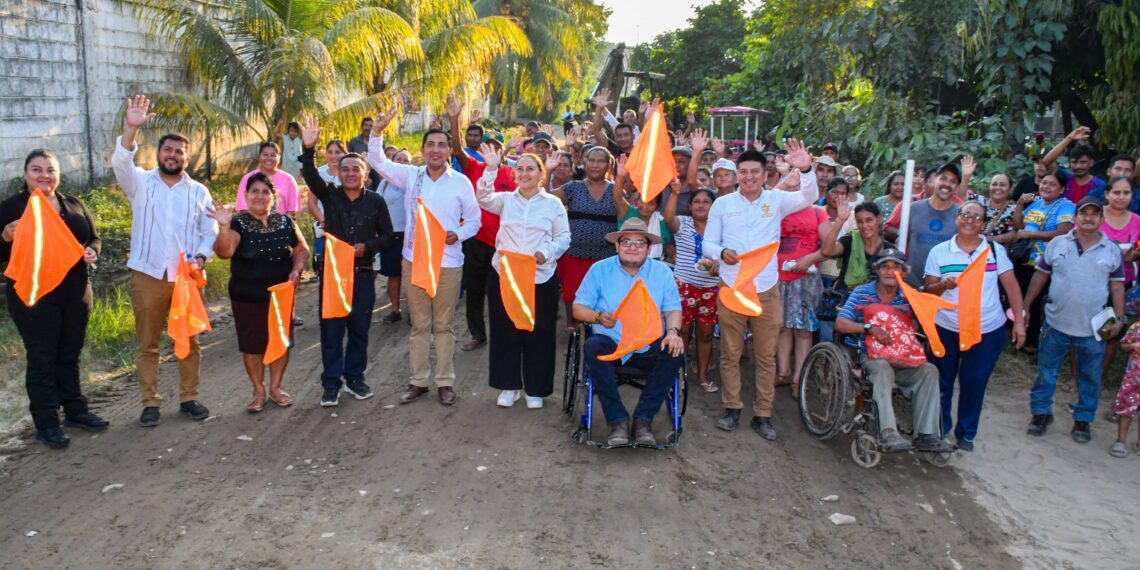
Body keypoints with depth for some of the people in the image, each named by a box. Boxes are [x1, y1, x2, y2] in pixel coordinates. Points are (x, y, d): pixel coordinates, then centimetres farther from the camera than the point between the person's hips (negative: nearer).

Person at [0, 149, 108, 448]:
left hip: (75, 294, 5)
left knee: (70, 355, 14)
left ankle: (75, 411, 26)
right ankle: (46, 423, 10)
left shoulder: (74, 204, 9)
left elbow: (94, 237, 17)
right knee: (41, 359, 2)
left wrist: (92, 252, -5)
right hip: (33, 297, -4)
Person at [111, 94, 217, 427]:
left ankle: (189, 398, 19)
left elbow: (210, 231, 6)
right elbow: (120, 163, -16)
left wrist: (201, 257, -13)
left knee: (189, 340, 7)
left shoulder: (198, 191, 8)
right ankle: (150, 403, 15)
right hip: (148, 275, -1)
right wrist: (131, 128, -31)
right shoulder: (141, 183, 4)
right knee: (147, 343, 6)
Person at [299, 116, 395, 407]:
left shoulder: (376, 201, 0)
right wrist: (309, 148, -35)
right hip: (332, 271, 0)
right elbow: (310, 176, -18)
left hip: (362, 273, 0)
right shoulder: (330, 195, 0)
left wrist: (367, 246, -15)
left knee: (359, 329, 9)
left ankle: (354, 377, 25)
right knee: (331, 329, 3)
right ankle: (331, 383, 14)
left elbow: (388, 236, 3)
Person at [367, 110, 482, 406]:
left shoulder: (461, 181, -3)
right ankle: (418, 380, 21)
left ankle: (445, 381, 19)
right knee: (419, 324, 11)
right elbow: (378, 162, 3)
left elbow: (474, 219, 4)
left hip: (448, 262, -2)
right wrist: (377, 132, -12)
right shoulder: (411, 175, 3)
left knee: (443, 325, 7)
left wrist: (459, 234, -15)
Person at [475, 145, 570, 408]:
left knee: (538, 333, 3)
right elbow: (483, 199, -10)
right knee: (505, 331, 7)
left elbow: (563, 238, 2)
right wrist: (491, 169, -21)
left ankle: (535, 389, 18)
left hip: (541, 277, -1)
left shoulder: (553, 203, 4)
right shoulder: (505, 199, 8)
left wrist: (545, 254, -16)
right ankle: (509, 385, 21)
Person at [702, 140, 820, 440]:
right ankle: (732, 409, 20)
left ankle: (763, 414, 15)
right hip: (731, 289, 0)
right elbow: (708, 244, 4)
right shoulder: (722, 204, 5)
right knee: (730, 353, 7)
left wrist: (806, 170, -29)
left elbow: (809, 198, -11)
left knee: (766, 355, 5)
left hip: (767, 290, 0)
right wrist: (722, 253, -18)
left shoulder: (776, 200, 4)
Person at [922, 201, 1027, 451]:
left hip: (987, 330, 0)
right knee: (942, 381, 9)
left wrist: (1019, 322, -5)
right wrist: (944, 285, -22)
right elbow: (928, 291, 0)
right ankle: (939, 430, 28)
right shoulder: (939, 252, -1)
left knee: (974, 384, 8)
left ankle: (966, 433, 26)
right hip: (946, 329, 0)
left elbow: (1011, 286, 1)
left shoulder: (995, 250, 0)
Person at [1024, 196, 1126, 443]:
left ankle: (1083, 420, 26)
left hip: (1093, 328, 1)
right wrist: (1025, 307, 4)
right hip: (1056, 323, 0)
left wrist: (1119, 318, -1)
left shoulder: (1112, 251, 0)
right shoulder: (1057, 244, -2)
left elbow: (1117, 286, 5)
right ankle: (1041, 412, 24)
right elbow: (1040, 276, 4)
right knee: (1046, 371, 9)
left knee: (1090, 377, 11)